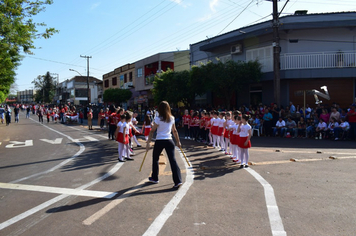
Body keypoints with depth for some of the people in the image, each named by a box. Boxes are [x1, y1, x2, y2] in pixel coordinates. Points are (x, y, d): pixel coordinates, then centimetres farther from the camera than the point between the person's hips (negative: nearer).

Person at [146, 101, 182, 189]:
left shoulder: (158, 118, -7)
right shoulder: (171, 118, 6)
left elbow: (152, 131, -8)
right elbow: (174, 131, 12)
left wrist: (148, 143, -7)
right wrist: (178, 141, 21)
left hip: (159, 141, -3)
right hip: (169, 141, 3)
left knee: (155, 159, 17)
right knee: (172, 159, -1)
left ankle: (154, 178, 29)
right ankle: (178, 181, -9)